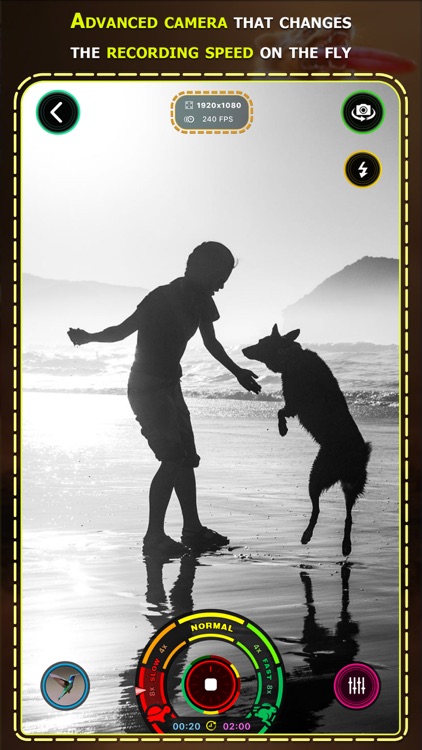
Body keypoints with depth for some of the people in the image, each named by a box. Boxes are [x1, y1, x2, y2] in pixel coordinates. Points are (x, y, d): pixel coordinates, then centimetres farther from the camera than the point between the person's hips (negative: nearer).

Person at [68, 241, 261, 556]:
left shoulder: (201, 301, 5)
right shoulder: (163, 298, -18)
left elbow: (211, 343, 18)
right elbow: (124, 329, -19)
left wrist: (239, 373, 25)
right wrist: (88, 337, -34)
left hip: (171, 386, 9)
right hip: (147, 387, -9)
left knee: (187, 458, 10)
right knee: (173, 459, -16)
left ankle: (193, 530, 19)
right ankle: (154, 536, -11)